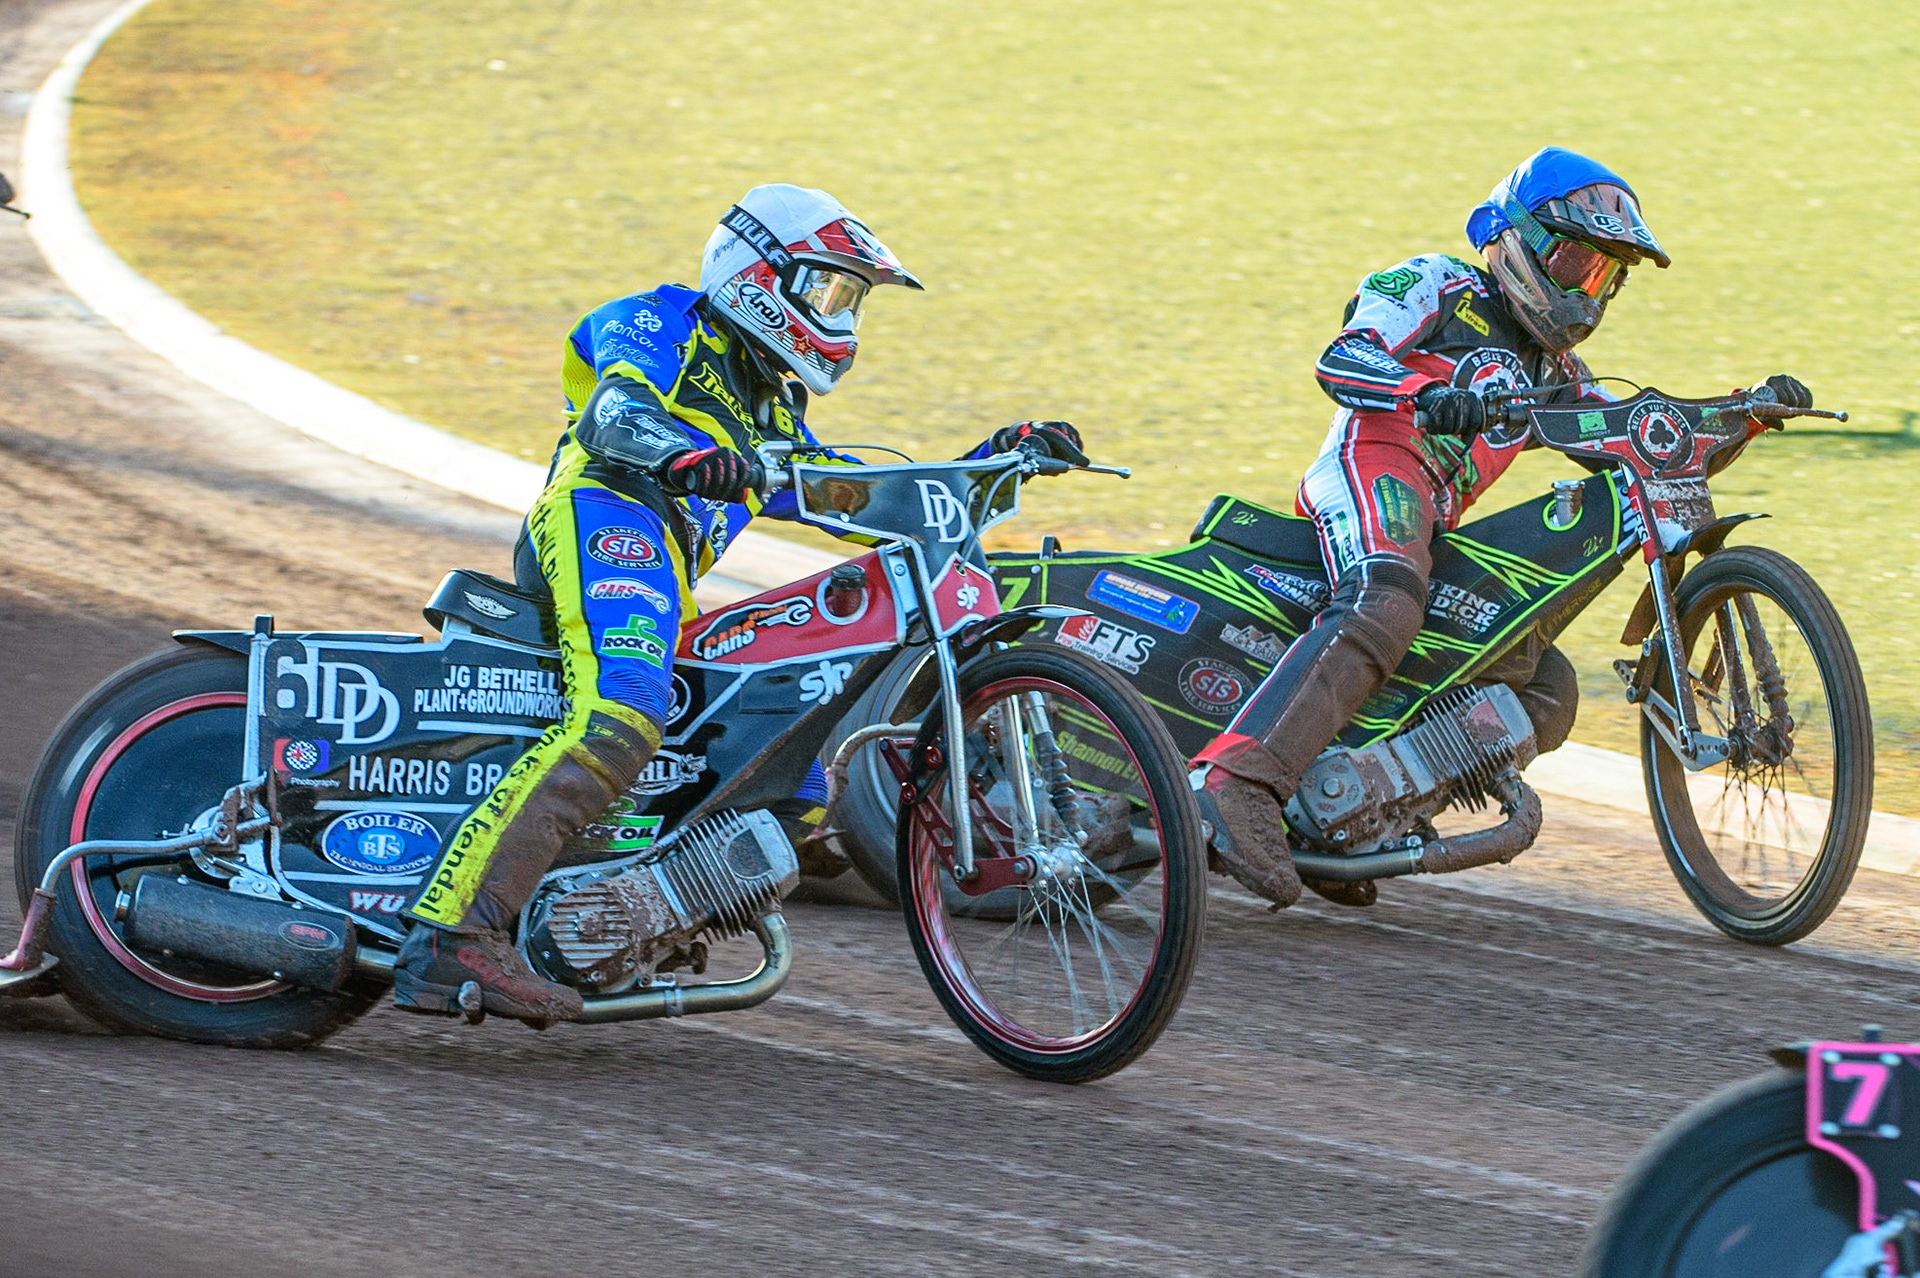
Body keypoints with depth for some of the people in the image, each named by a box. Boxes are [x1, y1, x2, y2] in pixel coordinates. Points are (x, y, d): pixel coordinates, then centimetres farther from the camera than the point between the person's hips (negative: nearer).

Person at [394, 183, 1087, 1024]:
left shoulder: (771, 413, 36)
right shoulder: (659, 325, 11)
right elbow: (617, 410, -11)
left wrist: (1001, 458, 23)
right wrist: (683, 455, -35)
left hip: (671, 592, 9)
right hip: (609, 522, -9)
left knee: (803, 786, 8)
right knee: (616, 728, -35)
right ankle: (450, 940, -47)